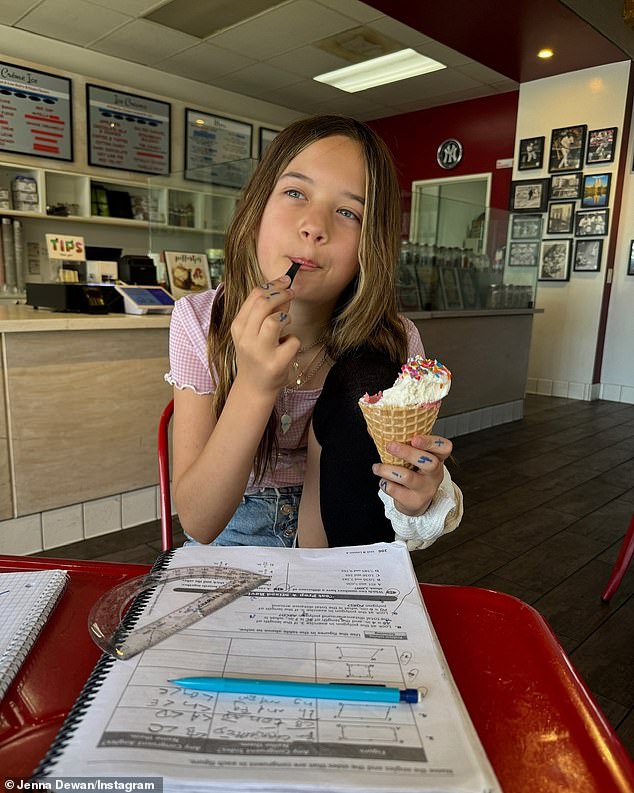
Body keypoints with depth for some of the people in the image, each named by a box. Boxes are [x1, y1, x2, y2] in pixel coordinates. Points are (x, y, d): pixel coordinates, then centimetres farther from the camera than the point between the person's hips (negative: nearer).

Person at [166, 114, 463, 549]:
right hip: (229, 540, 1)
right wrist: (254, 387, -34)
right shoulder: (200, 321, -16)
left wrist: (412, 501, -36)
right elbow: (198, 522, -20)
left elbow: (322, 543, -15)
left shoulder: (394, 344, -17)